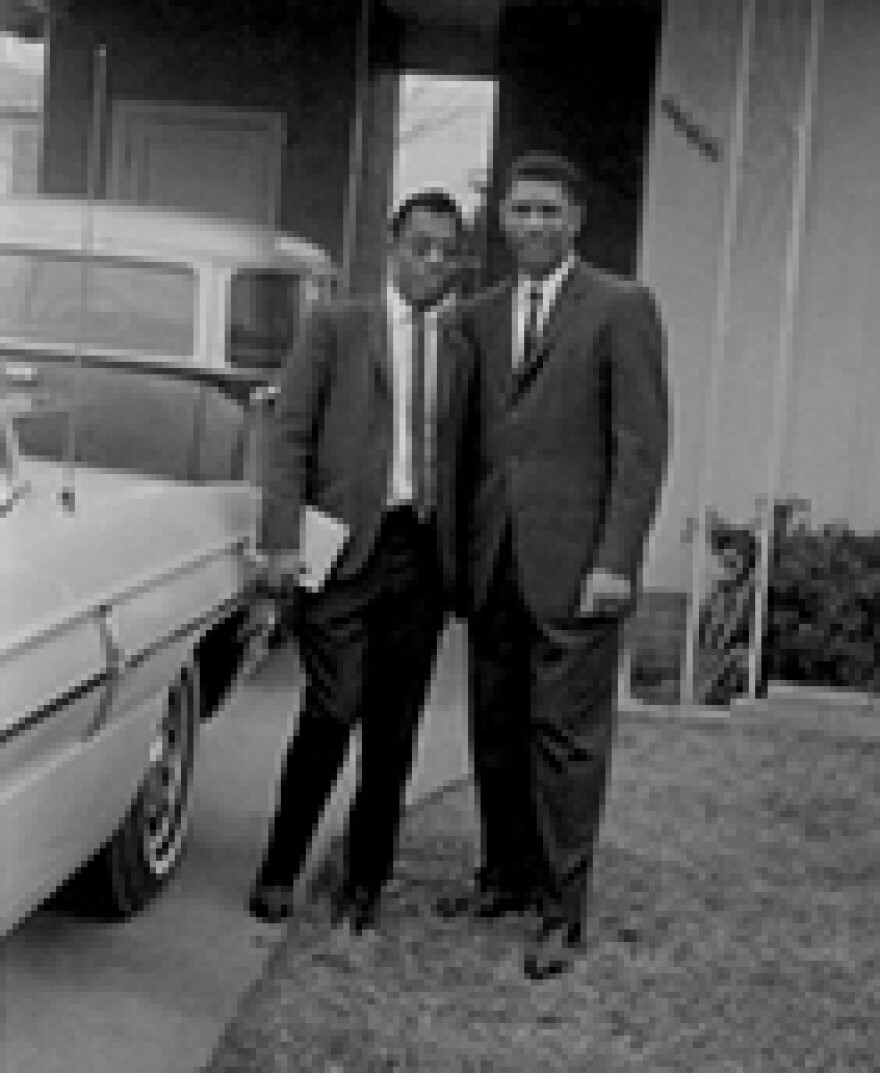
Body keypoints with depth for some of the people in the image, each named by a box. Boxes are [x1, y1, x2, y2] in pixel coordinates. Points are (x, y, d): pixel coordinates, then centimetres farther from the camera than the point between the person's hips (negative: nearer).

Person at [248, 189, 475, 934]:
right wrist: (282, 541, -8)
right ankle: (280, 869, 8)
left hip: (424, 555, 3)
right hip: (346, 545, -3)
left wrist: (465, 561, 4)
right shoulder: (336, 327, 6)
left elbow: (468, 454, 12)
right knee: (333, 713, -9)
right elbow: (290, 436, 1)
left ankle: (365, 880, 17)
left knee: (394, 728, 6)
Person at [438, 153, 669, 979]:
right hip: (494, 561, 5)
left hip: (574, 564, -5)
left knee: (566, 738, -2)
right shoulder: (478, 318, 14)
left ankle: (561, 912, 6)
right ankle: (507, 874, 26)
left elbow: (641, 443, -6)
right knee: (496, 731, 11)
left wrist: (616, 562, -13)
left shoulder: (622, 309, -2)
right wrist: (458, 545, 9)